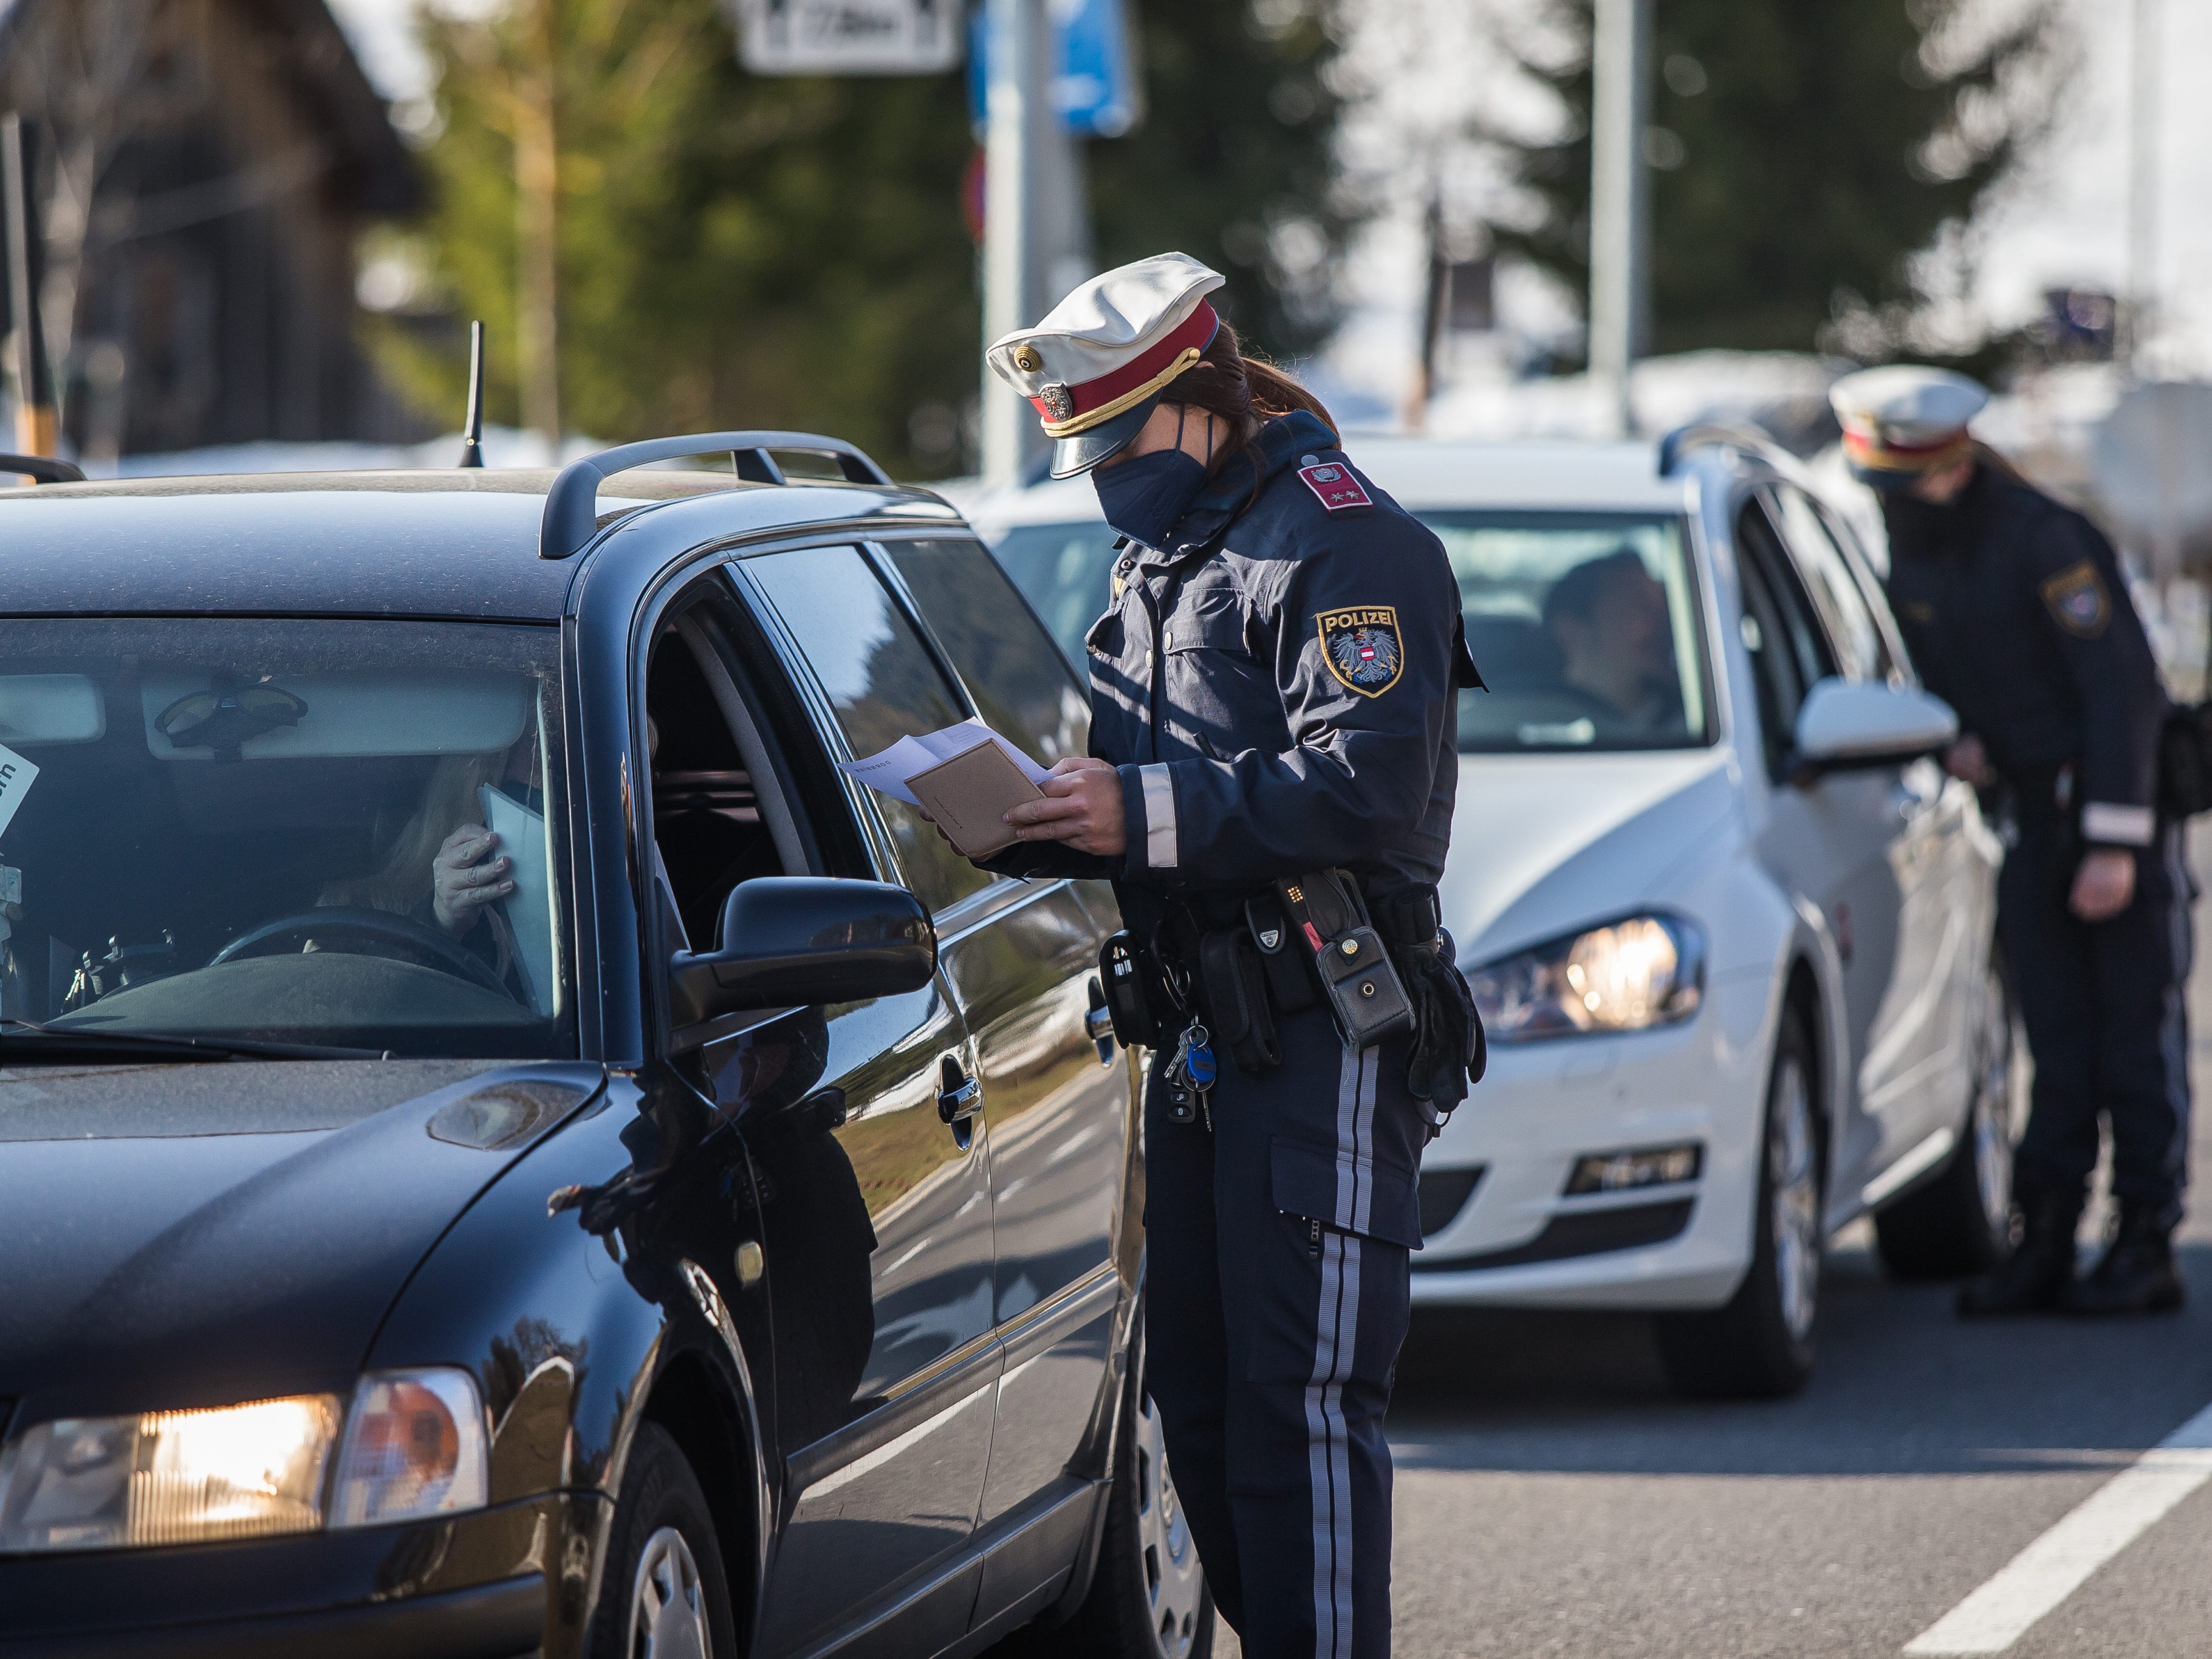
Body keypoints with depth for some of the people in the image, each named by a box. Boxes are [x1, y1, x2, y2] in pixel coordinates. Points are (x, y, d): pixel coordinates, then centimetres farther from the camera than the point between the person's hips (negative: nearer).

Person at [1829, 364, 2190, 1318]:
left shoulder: (2045, 539, -20)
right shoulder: (1904, 552, 3)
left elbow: (2120, 686, -20)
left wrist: (2114, 842, -21)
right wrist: (1955, 739, -4)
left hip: (2122, 807, -7)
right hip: (2030, 813, 7)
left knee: (2137, 1032, -4)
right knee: (2054, 1038, 5)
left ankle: (2146, 1250, 0)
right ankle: (2043, 1251, 5)